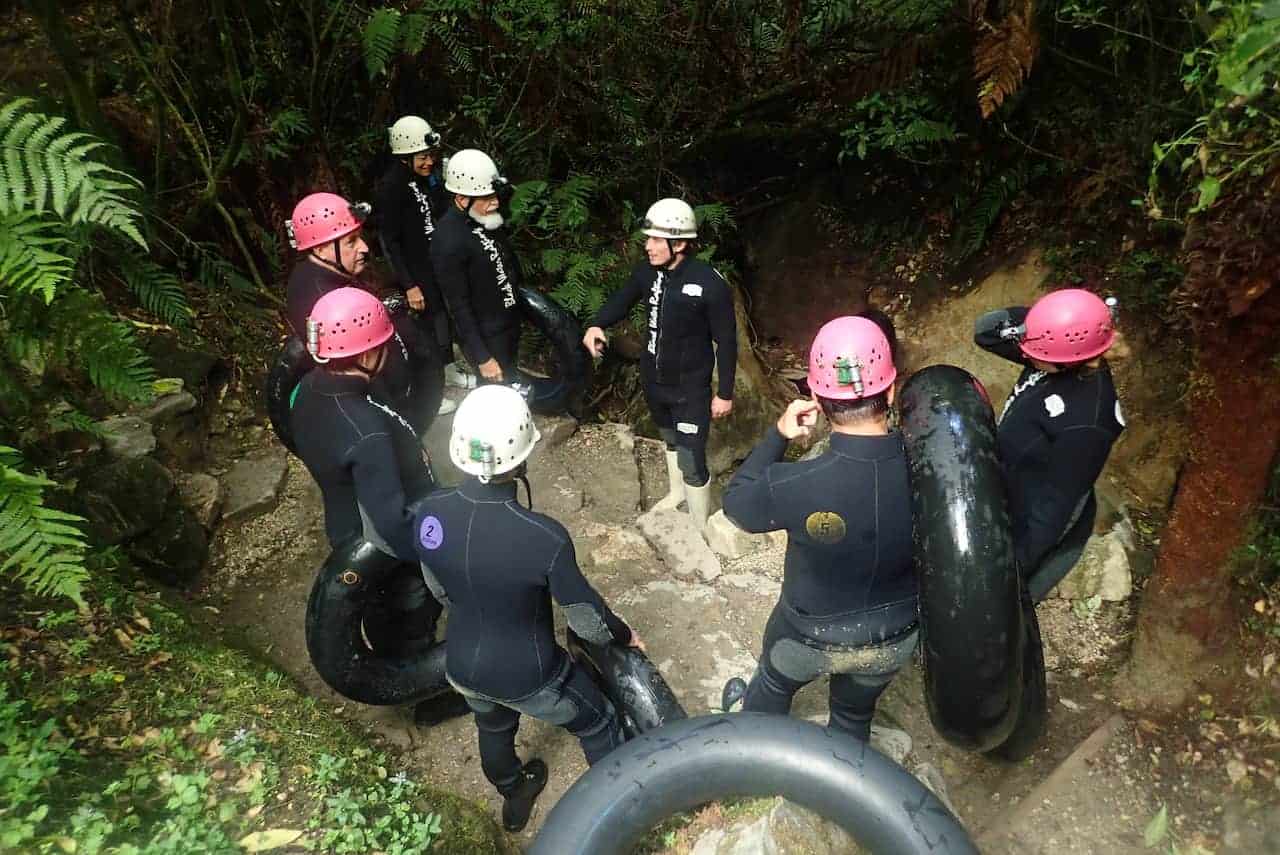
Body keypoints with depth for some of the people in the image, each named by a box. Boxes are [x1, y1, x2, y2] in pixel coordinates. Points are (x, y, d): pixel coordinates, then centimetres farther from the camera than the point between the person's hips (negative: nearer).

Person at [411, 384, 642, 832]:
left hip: (464, 668, 5)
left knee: (494, 728, 35)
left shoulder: (429, 514, -20)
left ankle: (514, 799, 64)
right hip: (529, 677, -5)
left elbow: (440, 592, 0)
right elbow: (588, 620, -20)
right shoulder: (544, 536, -35)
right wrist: (624, 635, 2)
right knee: (598, 724, 24)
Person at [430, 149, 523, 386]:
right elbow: (459, 306, -24)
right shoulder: (449, 240, -27)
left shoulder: (488, 218, -3)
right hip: (486, 338, -8)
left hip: (510, 324, 8)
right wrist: (482, 358, -22)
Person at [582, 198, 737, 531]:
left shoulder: (710, 283, -23)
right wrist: (596, 325, -11)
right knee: (671, 440, 28)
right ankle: (676, 492, 54)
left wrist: (725, 393, -11)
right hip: (654, 380, 6)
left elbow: (726, 341, -15)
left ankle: (700, 528, 19)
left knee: (692, 460, -2)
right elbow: (622, 299, 10)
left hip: (690, 388, -6)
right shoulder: (648, 272, -8)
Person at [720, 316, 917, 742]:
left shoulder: (794, 486, -36)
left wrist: (777, 435, -11)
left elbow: (735, 502, -14)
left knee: (774, 683, 34)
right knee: (855, 716, 32)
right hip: (895, 637, 1)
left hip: (809, 635, -1)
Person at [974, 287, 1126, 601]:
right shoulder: (1063, 359, -14)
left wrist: (1014, 566, -21)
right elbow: (985, 331, -6)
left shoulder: (1085, 422, -36)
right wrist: (1032, 320, -25)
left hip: (1039, 533, -8)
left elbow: (1057, 505, -28)